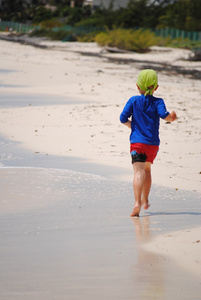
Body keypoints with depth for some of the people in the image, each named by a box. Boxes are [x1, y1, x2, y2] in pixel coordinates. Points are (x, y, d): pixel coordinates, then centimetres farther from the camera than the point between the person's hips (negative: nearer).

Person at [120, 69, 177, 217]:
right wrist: (171, 116, 4)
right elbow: (164, 115, -17)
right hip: (153, 144, 2)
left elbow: (123, 118, -3)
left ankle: (137, 203, -34)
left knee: (139, 172, -15)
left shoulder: (134, 101, 2)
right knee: (147, 169, 26)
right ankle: (145, 200, 36)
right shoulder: (158, 102, 1)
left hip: (137, 142, -2)